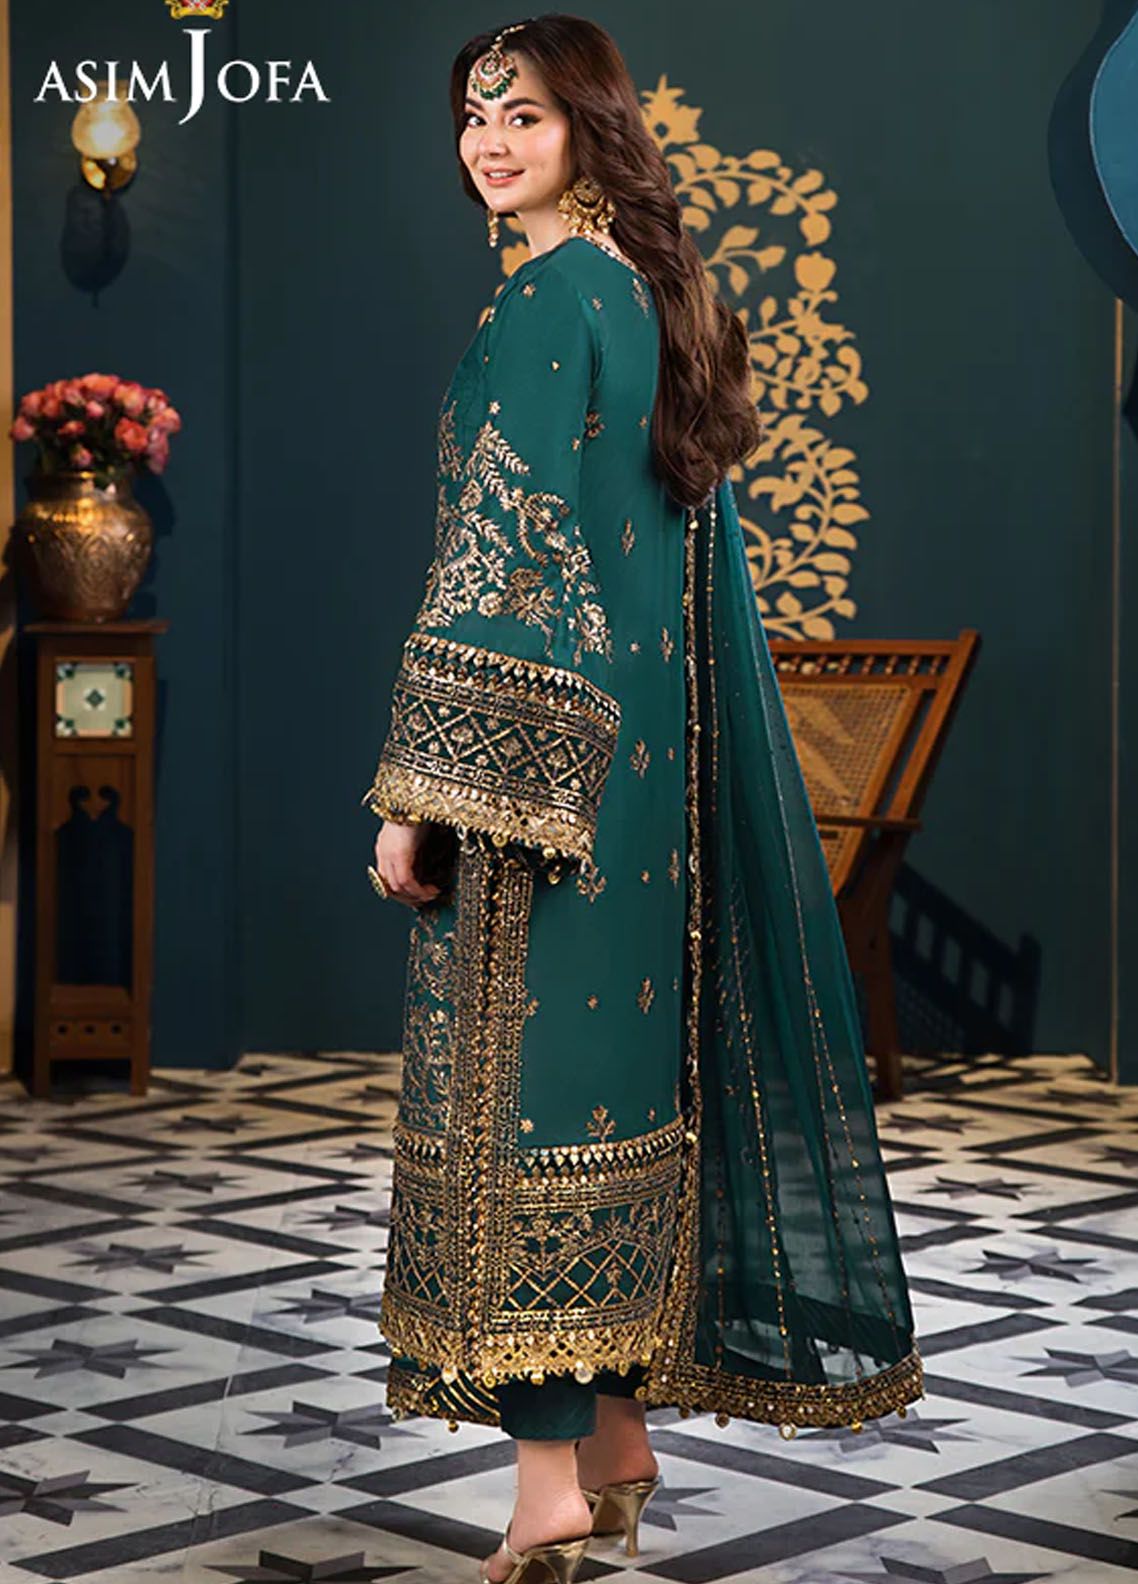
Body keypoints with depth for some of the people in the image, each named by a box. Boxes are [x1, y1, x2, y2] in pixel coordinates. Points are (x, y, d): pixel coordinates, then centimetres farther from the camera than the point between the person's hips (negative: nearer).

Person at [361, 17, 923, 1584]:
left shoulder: (545, 302, -13)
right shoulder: (660, 292, 14)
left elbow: (499, 553, -19)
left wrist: (419, 791, -18)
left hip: (544, 748, -9)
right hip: (649, 749, 9)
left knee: (524, 1073, -6)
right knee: (627, 1061, 12)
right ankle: (621, 1436, 20)